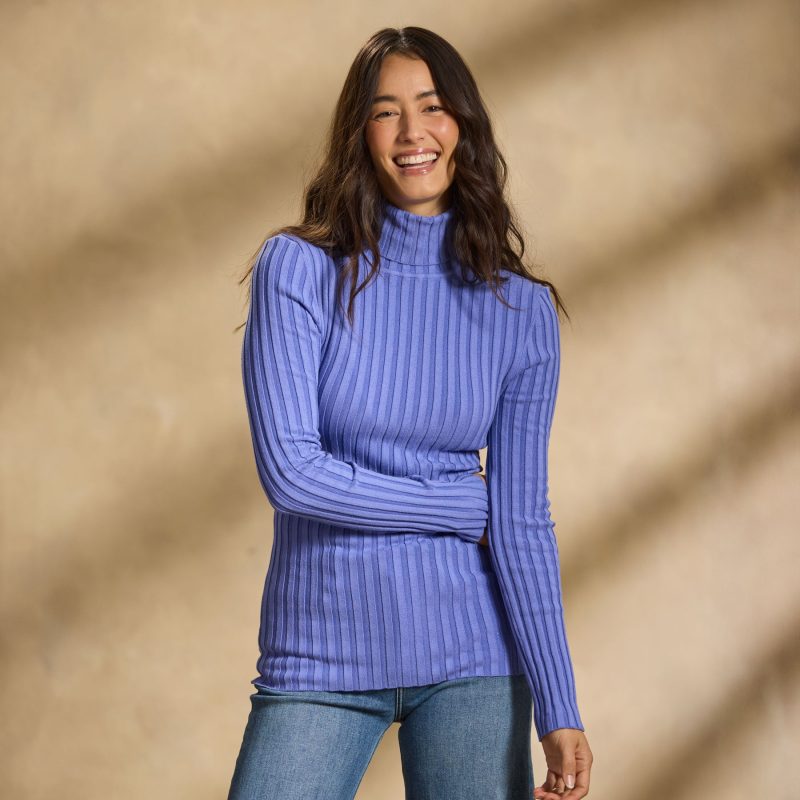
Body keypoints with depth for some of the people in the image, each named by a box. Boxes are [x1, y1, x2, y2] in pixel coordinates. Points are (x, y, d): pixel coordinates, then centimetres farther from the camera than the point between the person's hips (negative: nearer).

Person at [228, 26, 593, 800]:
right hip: (322, 656, -1)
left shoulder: (521, 309, 1)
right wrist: (465, 508, -7)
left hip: (471, 654, 2)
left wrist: (559, 712, -8)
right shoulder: (300, 268, -4)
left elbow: (523, 523, -1)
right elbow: (290, 470, -14)